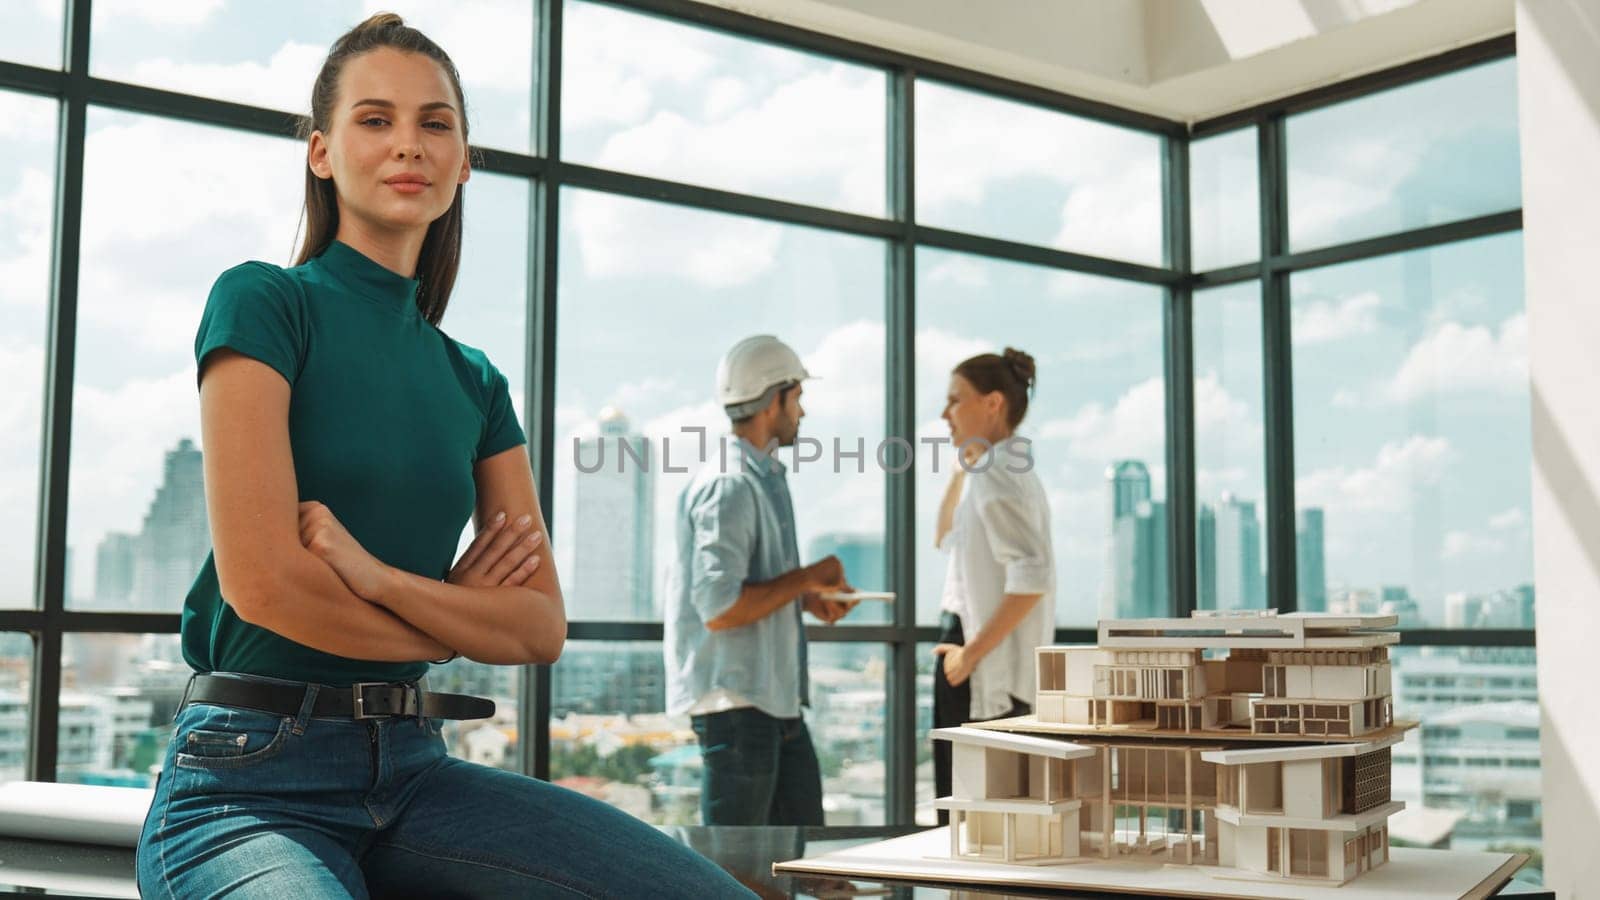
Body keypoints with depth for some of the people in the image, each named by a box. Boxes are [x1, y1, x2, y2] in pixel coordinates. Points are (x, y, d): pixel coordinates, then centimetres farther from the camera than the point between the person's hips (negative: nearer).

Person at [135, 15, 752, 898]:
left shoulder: (473, 380, 14)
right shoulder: (266, 301, -2)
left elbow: (543, 625, 4)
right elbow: (260, 578, -14)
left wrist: (375, 574, -13)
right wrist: (457, 615, 0)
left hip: (413, 768, 5)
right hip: (252, 779, -4)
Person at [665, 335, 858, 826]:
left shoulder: (766, 478, 16)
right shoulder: (728, 485, -17)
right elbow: (719, 608, -24)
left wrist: (807, 598, 7)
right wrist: (805, 578, -16)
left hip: (777, 697, 10)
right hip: (735, 698, -10)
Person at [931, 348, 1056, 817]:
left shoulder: (995, 474, -15)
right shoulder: (1009, 470, 16)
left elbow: (1032, 576, -26)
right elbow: (947, 539, 32)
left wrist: (972, 653, -21)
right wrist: (961, 467, 23)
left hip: (987, 677, -10)